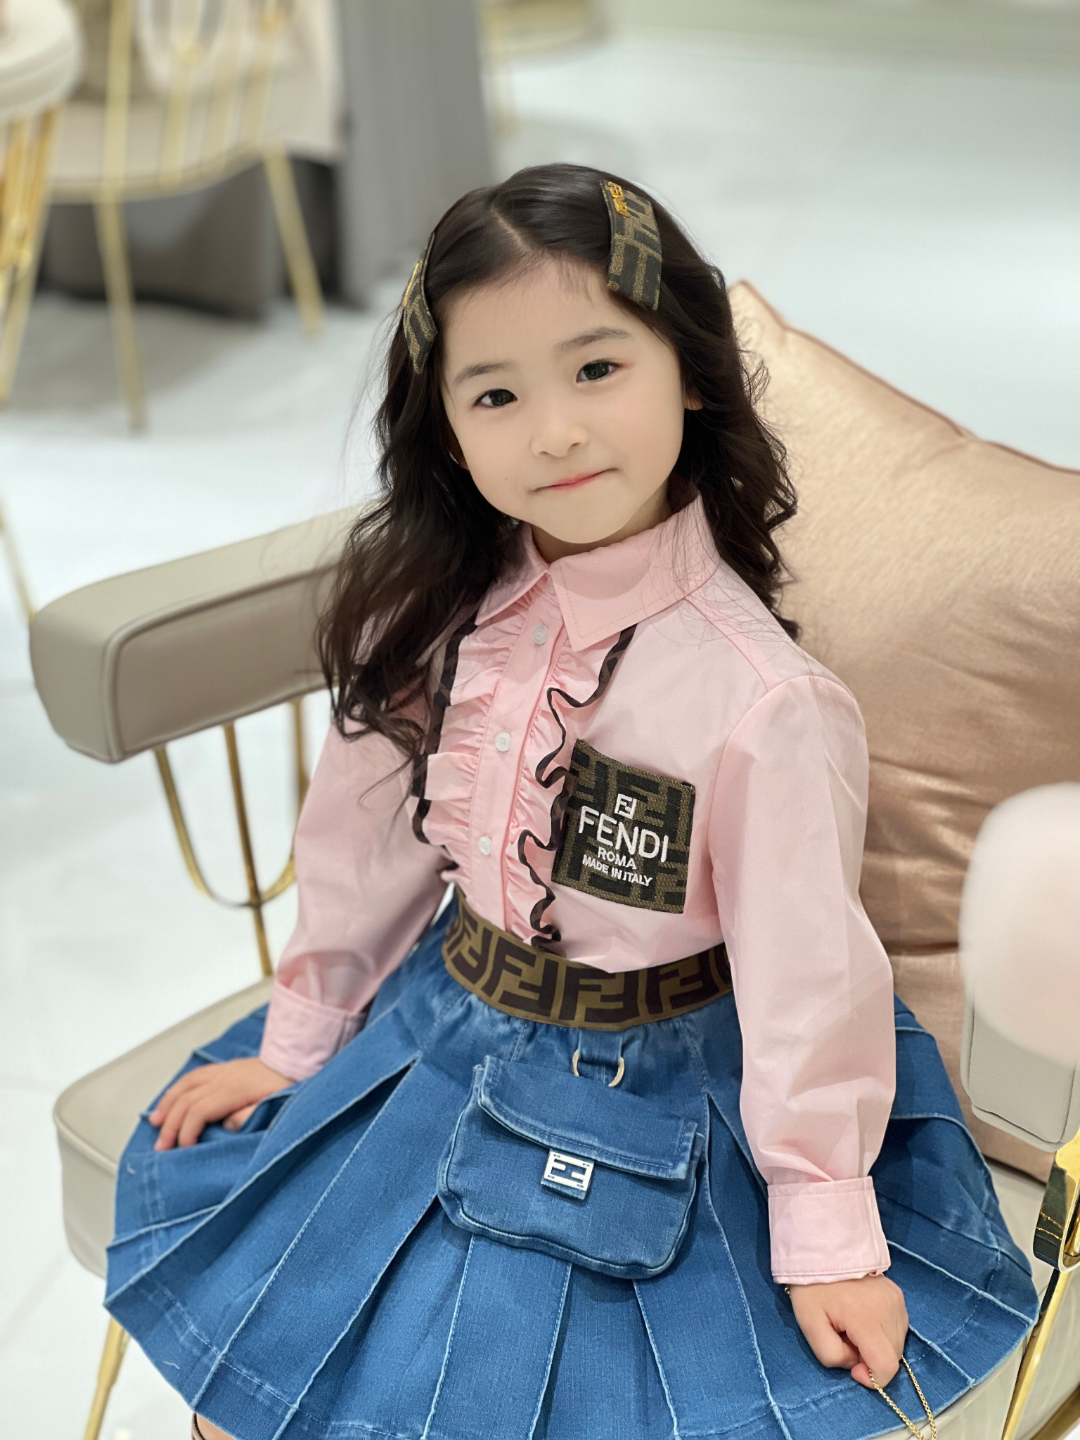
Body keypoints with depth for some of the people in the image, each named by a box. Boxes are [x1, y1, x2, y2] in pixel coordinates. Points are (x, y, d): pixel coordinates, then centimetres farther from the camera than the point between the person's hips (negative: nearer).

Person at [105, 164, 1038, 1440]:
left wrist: (826, 1223, -8)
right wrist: (295, 1045, 12)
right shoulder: (442, 614, -9)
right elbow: (366, 842, 4)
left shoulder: (759, 698, -26)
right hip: (438, 1038, 5)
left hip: (644, 1104, -5)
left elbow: (805, 965, -17)